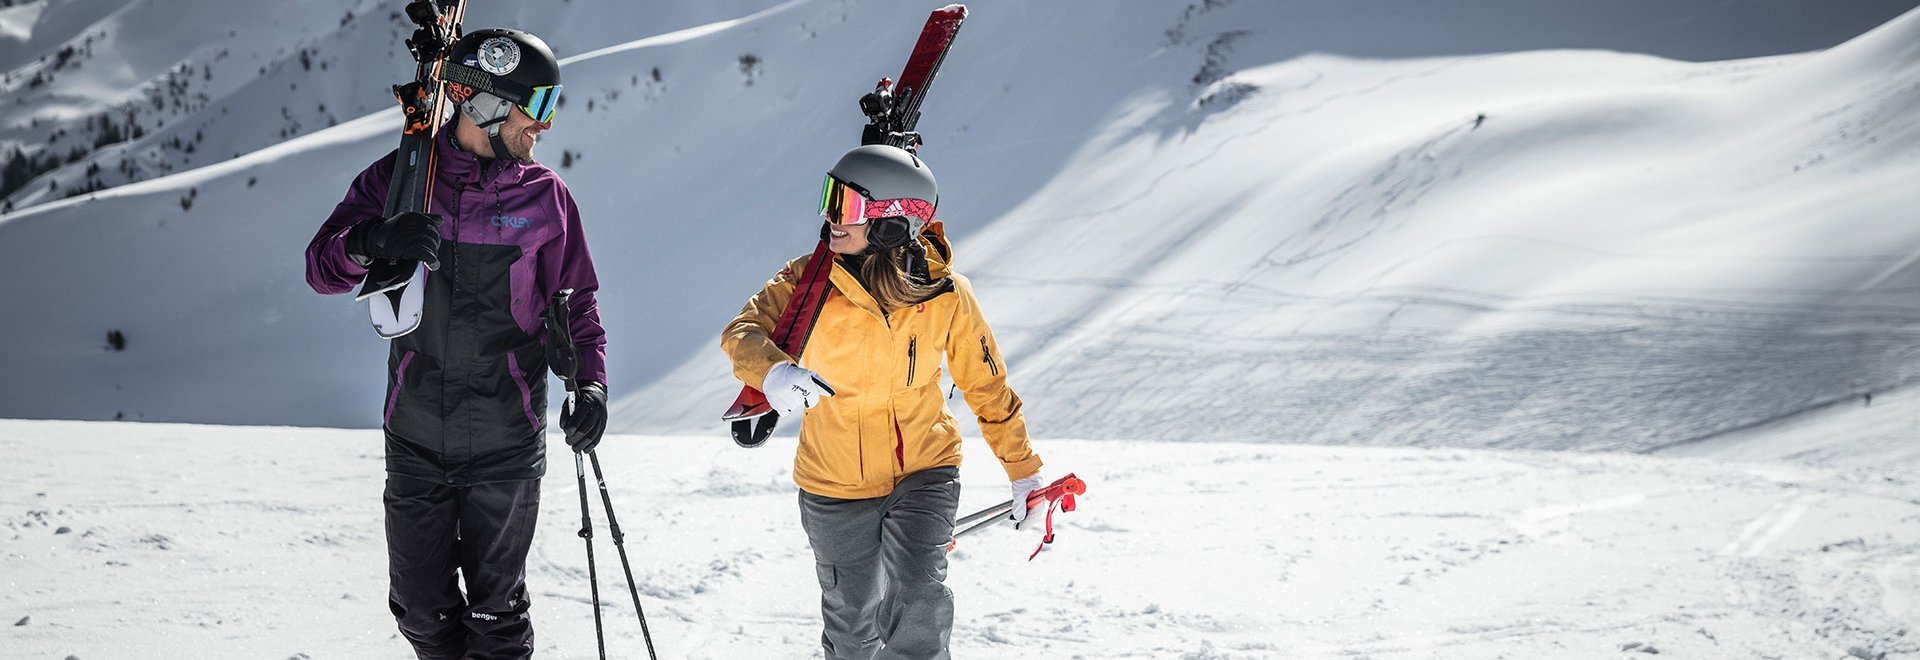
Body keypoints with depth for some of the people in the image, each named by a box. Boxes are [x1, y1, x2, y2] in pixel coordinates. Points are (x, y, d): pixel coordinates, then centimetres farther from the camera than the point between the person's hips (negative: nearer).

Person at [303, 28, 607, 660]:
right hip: (415, 441, 1)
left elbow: (575, 303, 7)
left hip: (506, 444, -1)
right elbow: (322, 268, -6)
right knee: (422, 609, 8)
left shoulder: (545, 196, 2)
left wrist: (590, 382, -10)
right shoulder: (399, 178, 1)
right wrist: (373, 239, -28)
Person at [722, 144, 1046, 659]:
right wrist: (771, 370, -45)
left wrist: (1023, 469, 10)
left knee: (918, 600, -21)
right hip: (835, 482, 1)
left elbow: (987, 385, 0)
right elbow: (745, 331, -22)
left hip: (924, 472, -1)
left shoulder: (947, 296, -13)